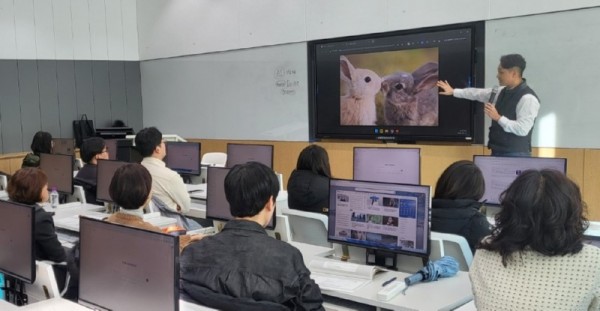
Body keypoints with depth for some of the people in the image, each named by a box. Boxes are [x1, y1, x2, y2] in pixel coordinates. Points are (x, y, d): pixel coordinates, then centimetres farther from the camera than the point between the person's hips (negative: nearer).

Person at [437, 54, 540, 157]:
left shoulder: (528, 98, -17)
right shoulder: (503, 92, 10)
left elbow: (523, 129, -24)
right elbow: (478, 93, 21)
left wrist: (498, 118, -20)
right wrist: (453, 91, 25)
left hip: (515, 156, -8)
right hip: (497, 152, 9)